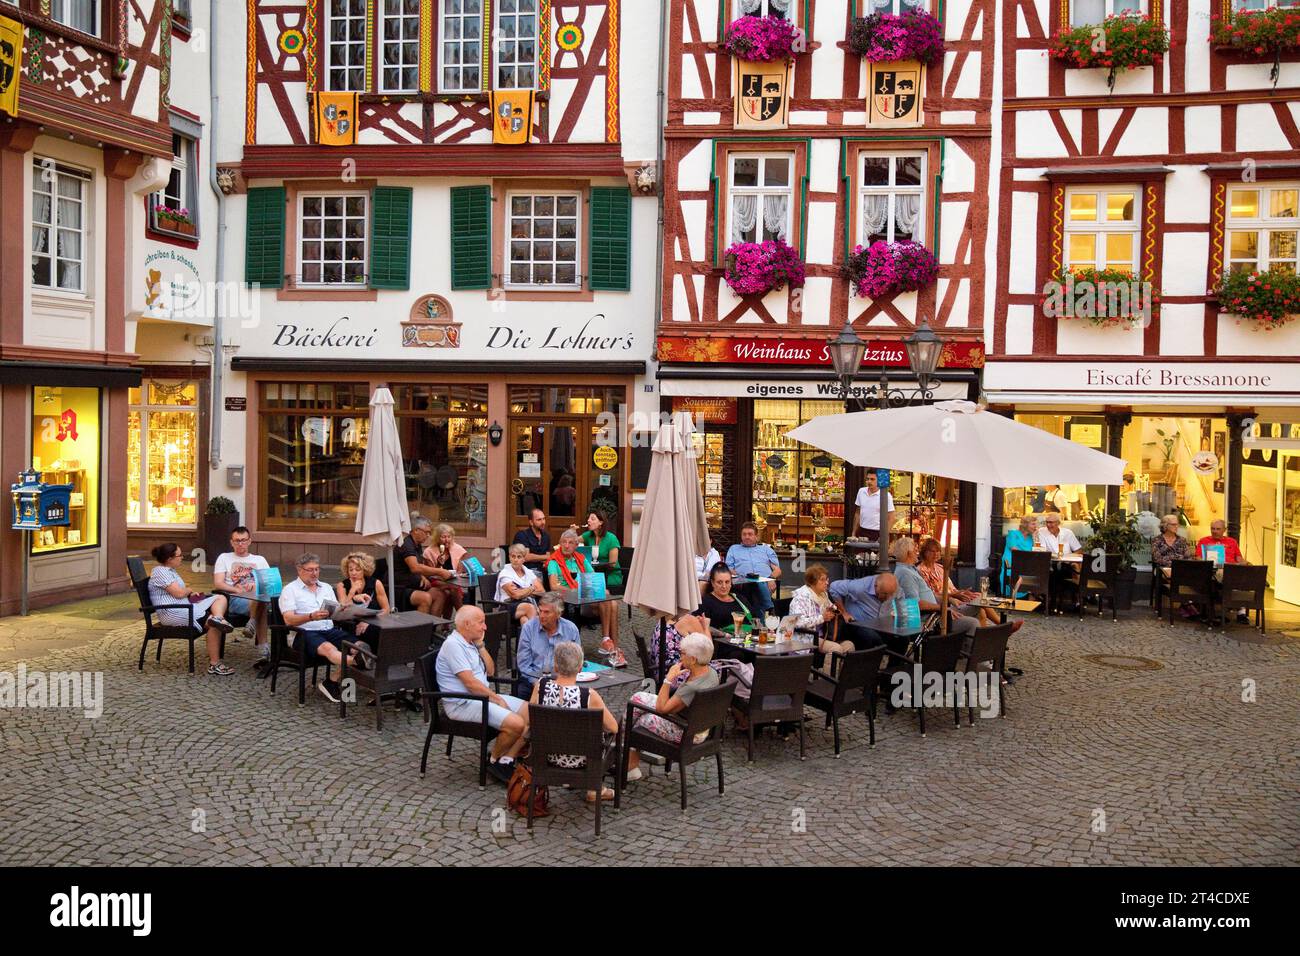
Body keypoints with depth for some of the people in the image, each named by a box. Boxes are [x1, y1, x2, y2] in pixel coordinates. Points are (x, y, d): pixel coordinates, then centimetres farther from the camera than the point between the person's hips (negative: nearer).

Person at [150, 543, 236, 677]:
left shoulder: (170, 570, 21)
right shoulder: (160, 572, -11)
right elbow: (179, 593, -18)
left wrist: (190, 593, 7)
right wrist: (189, 591, 3)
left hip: (184, 607, 11)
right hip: (172, 613, -11)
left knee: (220, 598, -1)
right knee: (213, 624, -23)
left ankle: (218, 618, -35)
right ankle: (214, 665, -25)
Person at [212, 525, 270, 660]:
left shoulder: (259, 560, 25)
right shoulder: (224, 558, 19)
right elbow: (217, 584, 5)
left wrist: (256, 585, -10)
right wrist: (237, 590, -12)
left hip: (258, 598, 2)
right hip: (234, 599, -2)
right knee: (261, 604, -37)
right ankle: (262, 644, -37)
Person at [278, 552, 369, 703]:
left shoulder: (326, 588, 25)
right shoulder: (290, 590, 8)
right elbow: (289, 620, -6)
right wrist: (311, 617, -23)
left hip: (330, 630, 6)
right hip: (304, 633, -5)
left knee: (359, 645, -23)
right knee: (328, 648, -38)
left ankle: (333, 681, -27)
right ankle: (356, 662, -68)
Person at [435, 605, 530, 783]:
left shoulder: (471, 643, 15)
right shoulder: (453, 645, -16)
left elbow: (490, 671, 15)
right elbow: (470, 683, -21)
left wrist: (480, 645, 4)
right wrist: (497, 699, -12)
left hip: (483, 696, 10)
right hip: (463, 703, -10)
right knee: (516, 723, -25)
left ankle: (506, 761, -2)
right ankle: (495, 761, 0)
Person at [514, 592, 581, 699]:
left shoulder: (571, 629, 1)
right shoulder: (529, 627, 0)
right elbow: (523, 663, 0)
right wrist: (537, 682, -14)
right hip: (532, 679, 0)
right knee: (523, 691, -29)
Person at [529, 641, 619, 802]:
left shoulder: (540, 686, -18)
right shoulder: (589, 695, -27)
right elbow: (614, 728, -14)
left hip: (549, 756, 4)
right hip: (579, 761, -4)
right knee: (606, 731, 26)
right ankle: (594, 788, 33)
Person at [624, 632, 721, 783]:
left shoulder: (692, 687, -35)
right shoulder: (712, 672, -8)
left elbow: (661, 708, -25)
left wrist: (669, 679, -22)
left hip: (685, 734, -9)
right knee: (638, 697, 12)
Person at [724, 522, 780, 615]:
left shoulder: (766, 549, 33)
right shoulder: (734, 549, 32)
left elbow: (777, 570, 21)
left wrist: (772, 578, -4)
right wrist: (738, 577, -5)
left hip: (765, 582, 1)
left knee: (761, 585, -40)